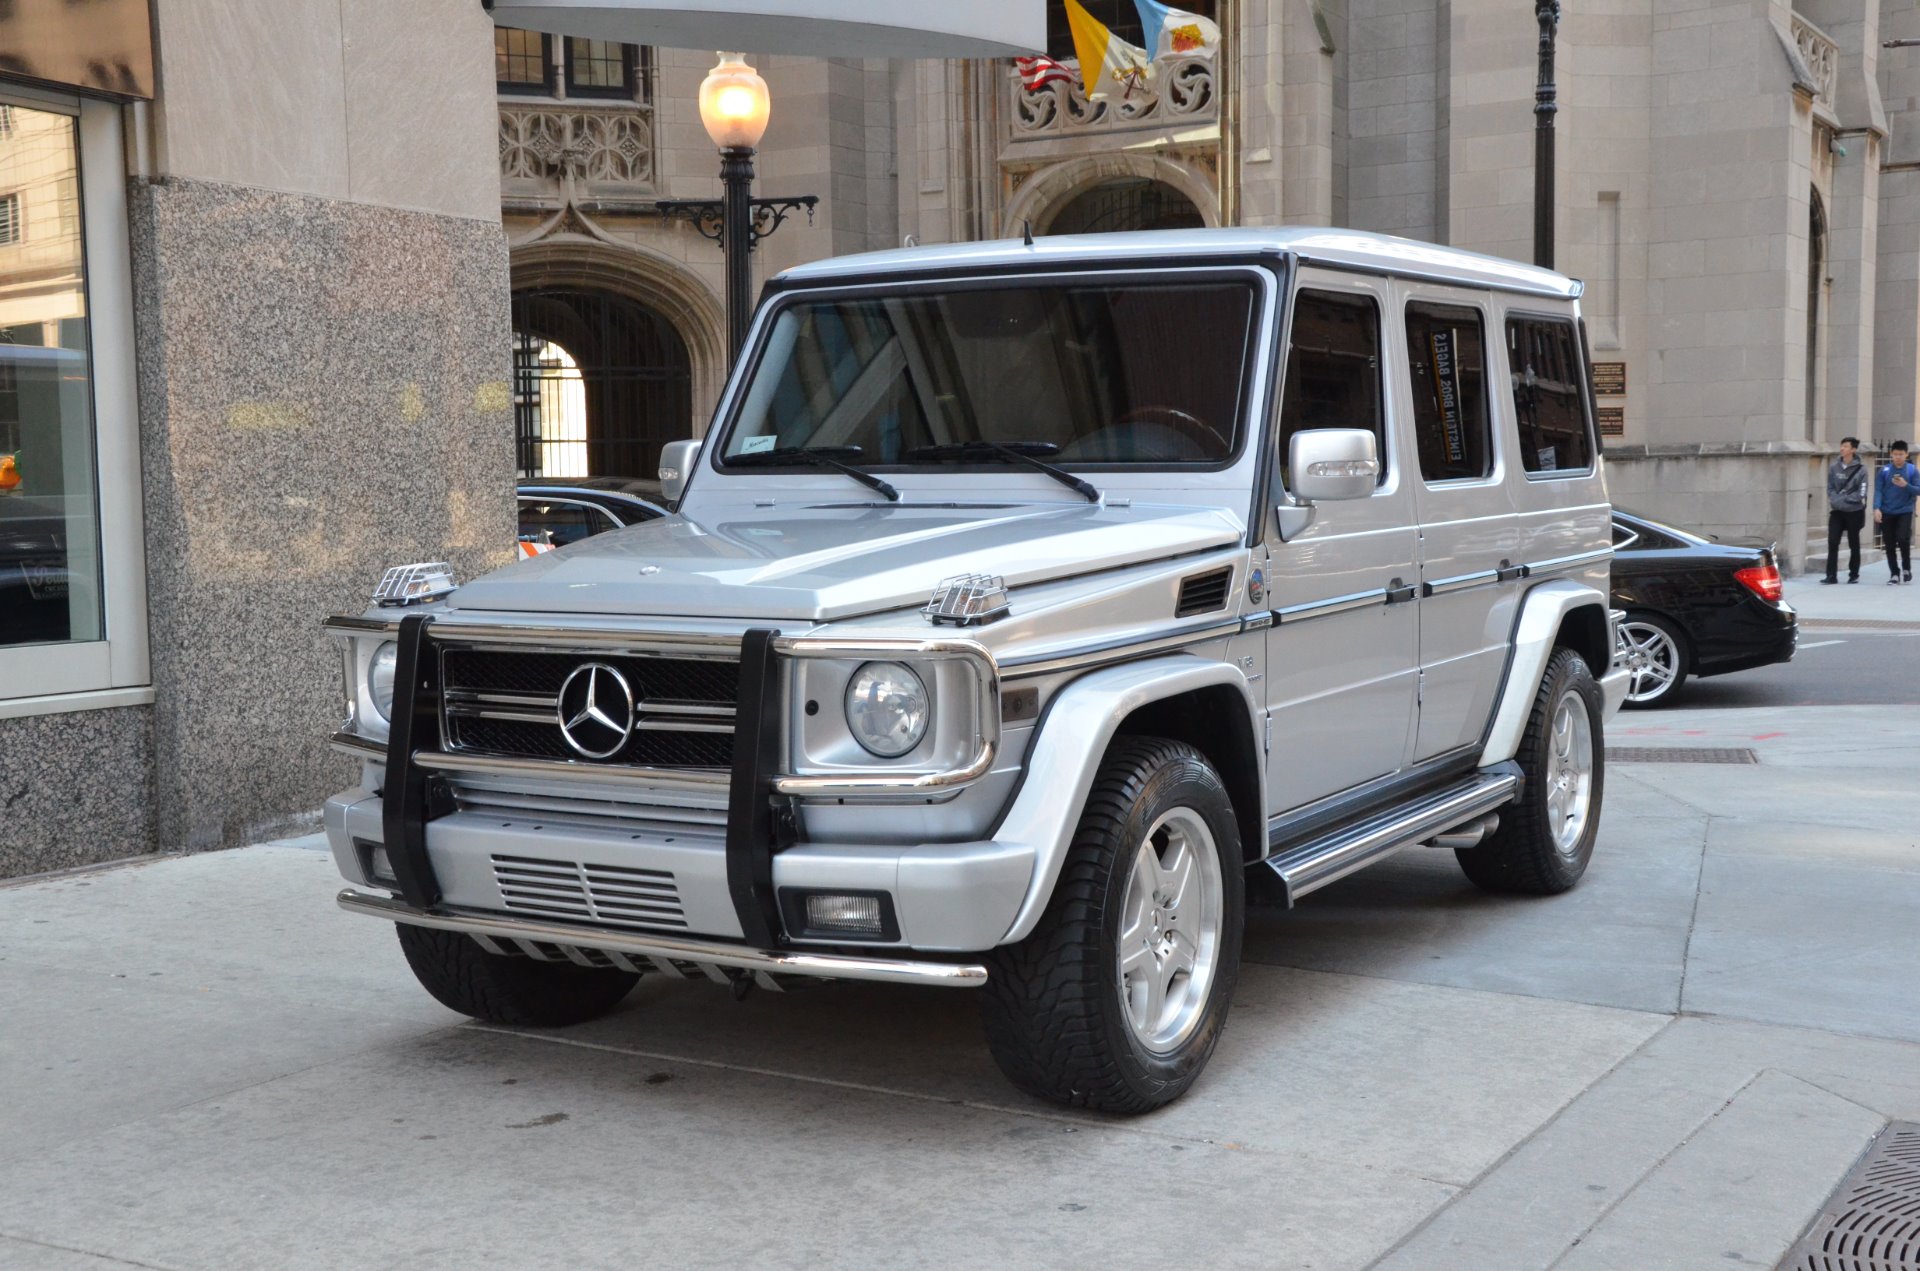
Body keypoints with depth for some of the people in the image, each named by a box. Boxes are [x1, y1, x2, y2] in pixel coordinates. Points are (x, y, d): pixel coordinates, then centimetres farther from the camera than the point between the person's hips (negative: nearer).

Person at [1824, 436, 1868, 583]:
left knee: (1854, 544, 8)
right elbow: (1830, 488, 4)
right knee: (1832, 542, -6)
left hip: (1854, 511, -2)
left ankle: (1854, 574, 17)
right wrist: (1835, 500, -14)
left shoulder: (1860, 469, -6)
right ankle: (1831, 575, -3)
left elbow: (1861, 493, -9)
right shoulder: (1833, 467, 3)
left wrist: (1842, 499, -14)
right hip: (1837, 511, 2)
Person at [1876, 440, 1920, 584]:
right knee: (1890, 545, 4)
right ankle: (1895, 574, 16)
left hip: (1905, 512, -2)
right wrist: (1877, 508, -16)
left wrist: (1906, 485, -20)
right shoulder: (1884, 471, 0)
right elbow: (1878, 490, -3)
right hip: (1887, 513, 2)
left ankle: (1906, 568, 6)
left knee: (1903, 539, -17)